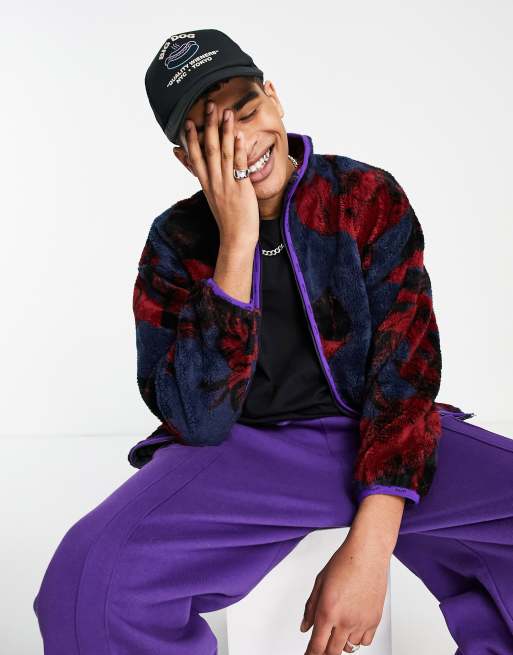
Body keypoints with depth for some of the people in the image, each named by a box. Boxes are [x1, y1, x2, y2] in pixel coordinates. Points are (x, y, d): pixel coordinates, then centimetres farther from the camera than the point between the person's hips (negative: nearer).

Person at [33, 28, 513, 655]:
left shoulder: (370, 196, -3)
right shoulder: (177, 241, -3)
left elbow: (406, 365, -10)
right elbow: (200, 420, -14)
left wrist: (369, 544, -24)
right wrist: (237, 243, -20)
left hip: (372, 433, 2)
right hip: (239, 450, -1)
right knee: (85, 585, -30)